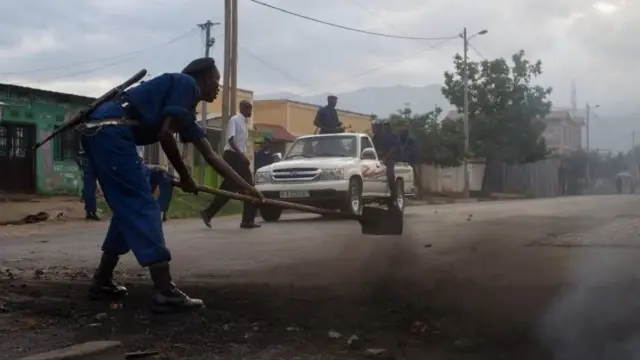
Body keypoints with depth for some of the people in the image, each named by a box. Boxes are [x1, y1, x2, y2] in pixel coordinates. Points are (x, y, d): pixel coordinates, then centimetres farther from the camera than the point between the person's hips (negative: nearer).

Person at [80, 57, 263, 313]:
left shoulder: (186, 111, 27)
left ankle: (102, 281, 25)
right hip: (110, 132, -10)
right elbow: (165, 133, -9)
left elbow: (211, 156, 28)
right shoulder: (186, 83, 1)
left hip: (98, 132, 10)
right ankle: (165, 292, -12)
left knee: (128, 209, 17)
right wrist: (184, 176, 3)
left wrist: (245, 187, 29)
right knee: (142, 208, -10)